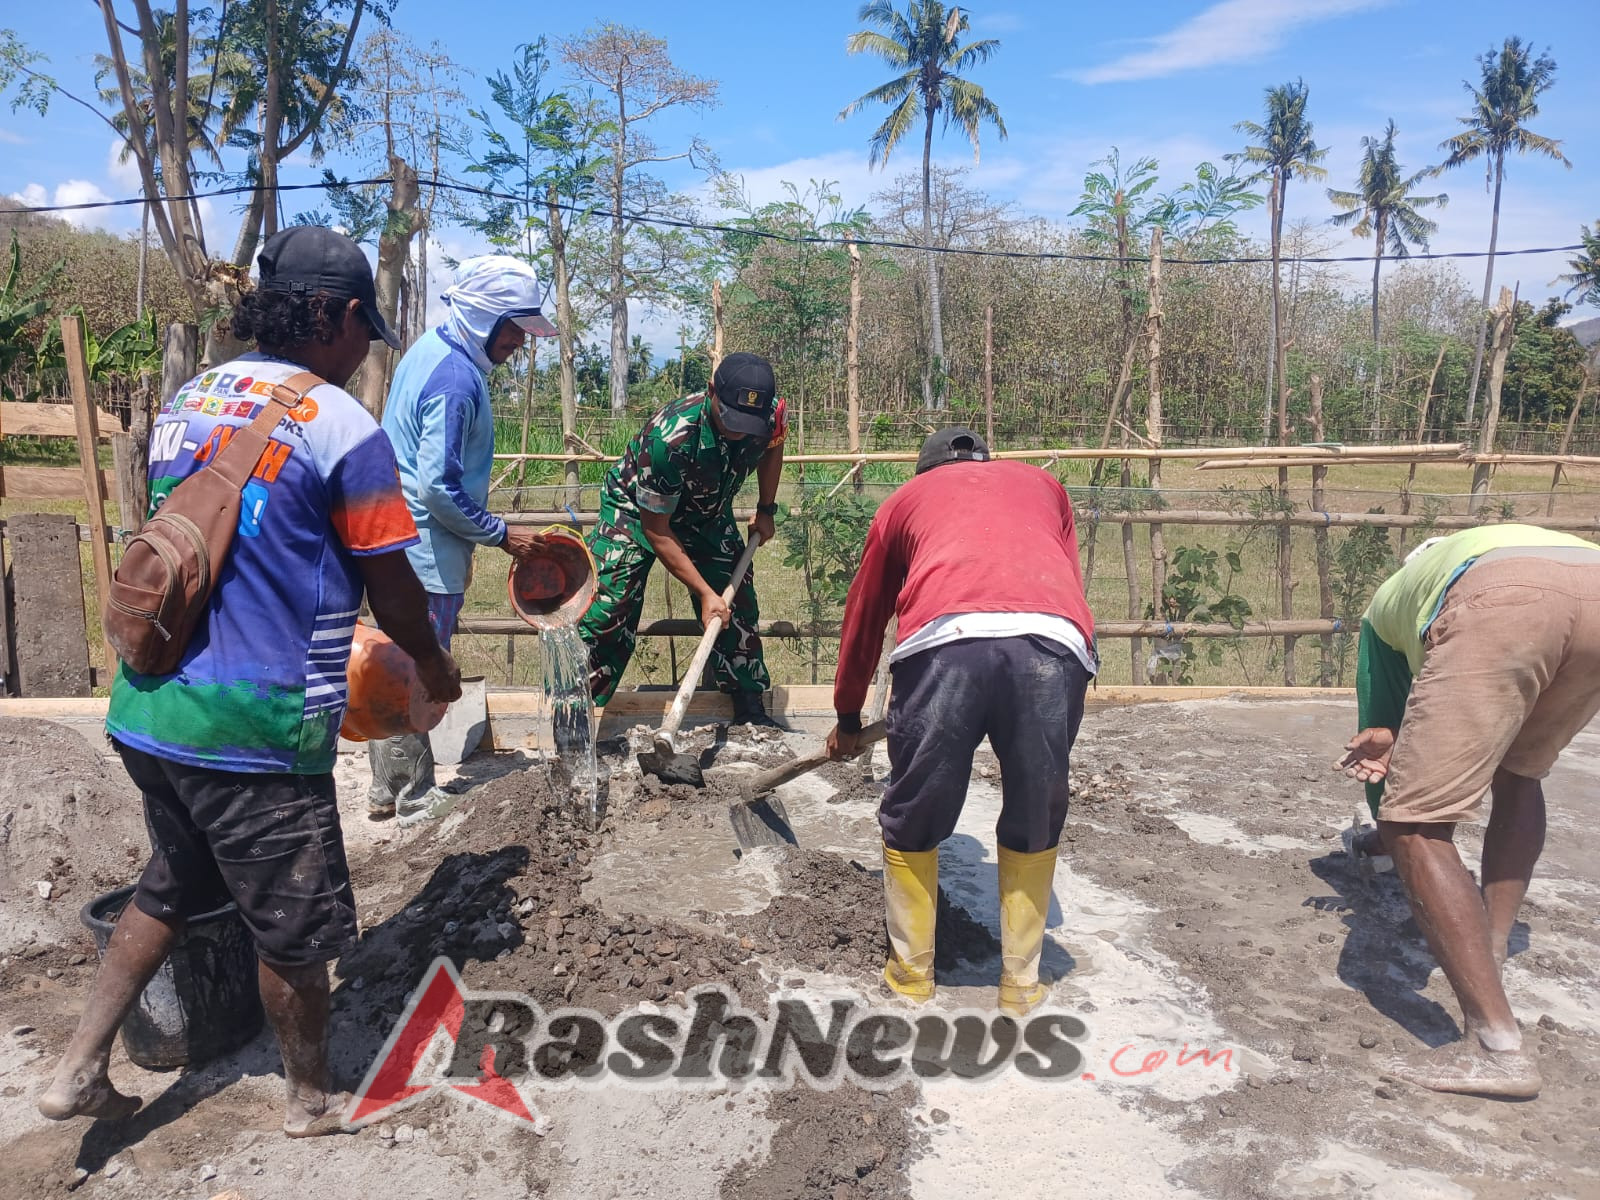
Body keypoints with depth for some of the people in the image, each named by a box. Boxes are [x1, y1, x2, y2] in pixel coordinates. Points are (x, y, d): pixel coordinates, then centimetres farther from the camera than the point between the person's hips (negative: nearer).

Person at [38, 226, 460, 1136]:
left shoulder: (188, 401, 9)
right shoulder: (341, 425, -13)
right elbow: (391, 587, -8)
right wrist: (435, 663, 11)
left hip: (146, 706, 8)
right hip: (253, 729, -7)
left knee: (171, 889, 28)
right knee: (294, 928, 12)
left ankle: (81, 1068, 32)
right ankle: (312, 1099, 31)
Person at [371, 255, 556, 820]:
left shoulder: (430, 351, 11)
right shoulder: (455, 378, -21)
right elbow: (438, 487, -25)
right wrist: (502, 534, -14)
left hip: (397, 544, 10)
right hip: (425, 555, -10)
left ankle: (386, 790, 29)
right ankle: (414, 799, 15)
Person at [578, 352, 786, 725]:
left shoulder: (770, 414, -26)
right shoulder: (668, 438, -41)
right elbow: (655, 530, -30)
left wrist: (766, 510, 5)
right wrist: (705, 593, -29)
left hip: (707, 511, 5)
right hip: (638, 509, -5)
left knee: (737, 606, -1)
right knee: (606, 609, -16)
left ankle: (751, 712, 11)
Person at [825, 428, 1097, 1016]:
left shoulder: (907, 496, 35)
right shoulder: (1042, 483, 38)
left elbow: (864, 615, 40)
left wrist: (847, 718, 52)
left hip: (943, 640, -1)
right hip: (1054, 642, 2)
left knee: (911, 821, 19)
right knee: (1035, 825, 21)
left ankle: (911, 972, 33)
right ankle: (1020, 982, 31)